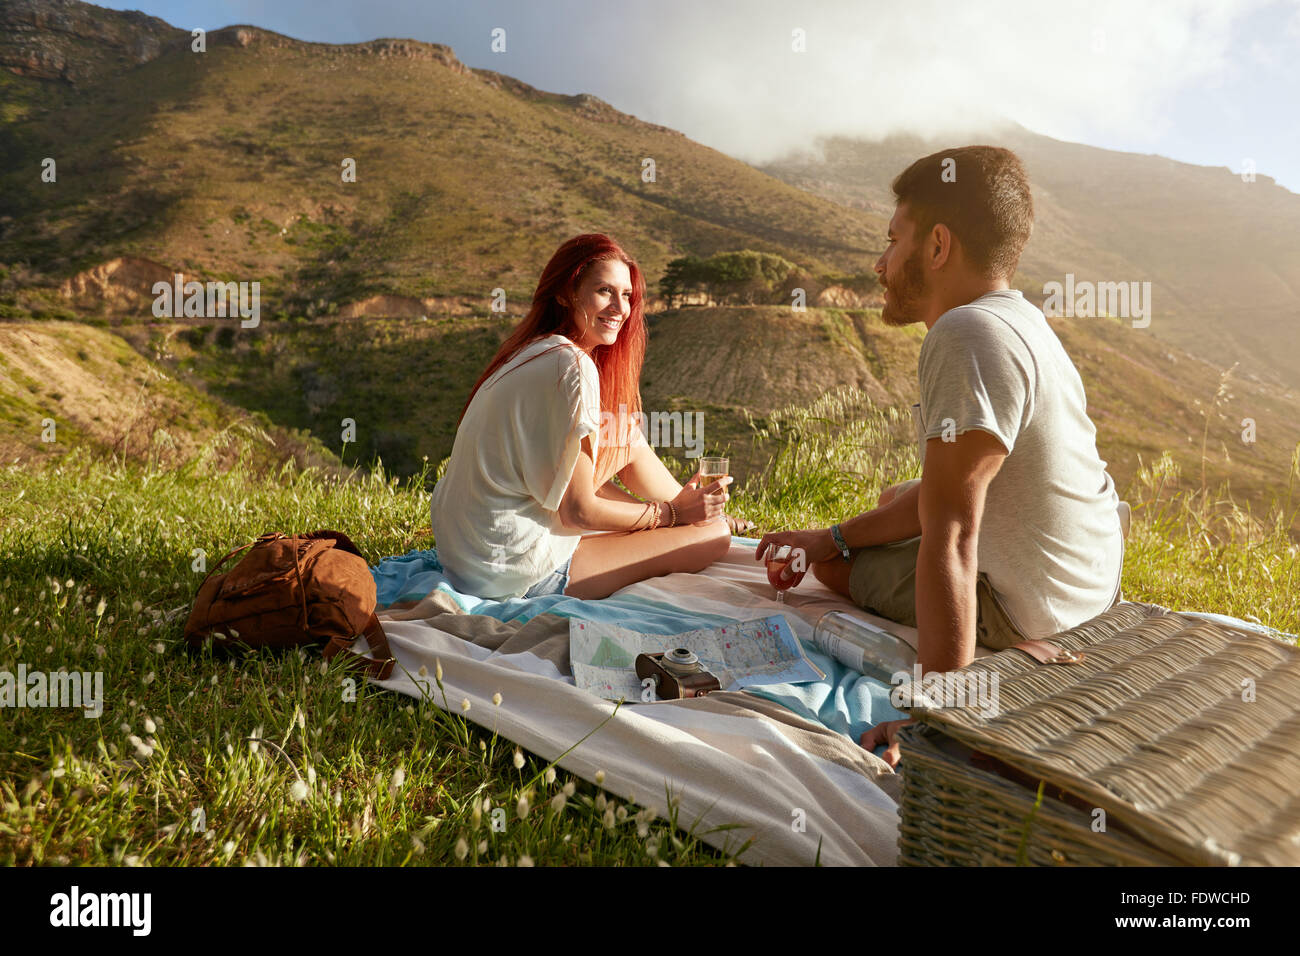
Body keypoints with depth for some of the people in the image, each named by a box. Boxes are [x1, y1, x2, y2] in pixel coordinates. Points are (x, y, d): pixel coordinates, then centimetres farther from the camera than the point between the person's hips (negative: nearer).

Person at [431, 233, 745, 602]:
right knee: (713, 535, -7)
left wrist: (687, 506, 9)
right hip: (516, 570, -10)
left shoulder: (534, 351, 9)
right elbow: (578, 512, -18)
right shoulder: (572, 367, -20)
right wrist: (673, 513, -5)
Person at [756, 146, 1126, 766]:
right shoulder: (1018, 319, 6)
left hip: (1027, 615, -9)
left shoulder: (967, 337, -28)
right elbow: (944, 488, 8)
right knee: (894, 499, 27)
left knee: (833, 564, 10)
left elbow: (948, 540, -33)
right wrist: (831, 537, 7)